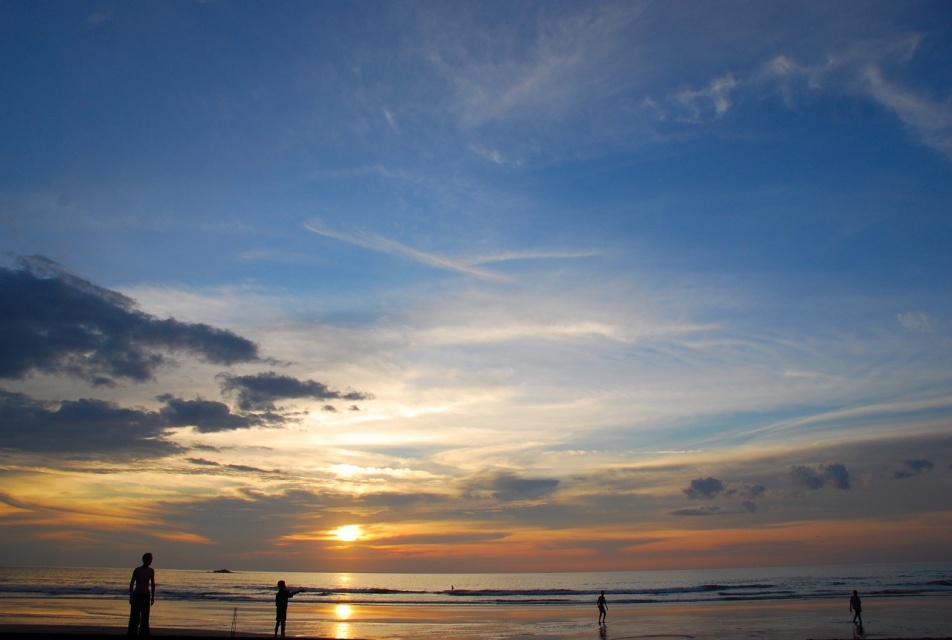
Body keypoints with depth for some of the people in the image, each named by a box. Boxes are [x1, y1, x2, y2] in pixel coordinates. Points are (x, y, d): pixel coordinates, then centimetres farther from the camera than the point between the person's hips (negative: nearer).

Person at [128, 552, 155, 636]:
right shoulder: (137, 570, -10)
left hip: (146, 595, 4)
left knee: (145, 617, 5)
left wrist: (153, 597, 10)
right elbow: (132, 583, -10)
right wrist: (131, 597, -16)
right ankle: (132, 633, 4)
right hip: (137, 595, -4)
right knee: (135, 617, -3)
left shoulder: (151, 571, 3)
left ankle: (143, 633, 11)